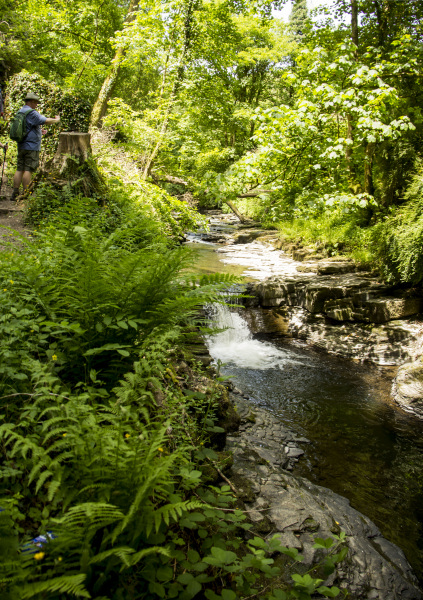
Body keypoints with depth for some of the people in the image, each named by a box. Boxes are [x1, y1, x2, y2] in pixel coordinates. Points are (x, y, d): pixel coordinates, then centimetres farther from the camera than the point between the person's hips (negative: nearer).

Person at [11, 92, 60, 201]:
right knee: (28, 170, -7)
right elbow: (45, 121, -18)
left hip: (21, 145, 9)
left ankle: (15, 193, 8)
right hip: (31, 146, -9)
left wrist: (39, 131, 19)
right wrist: (56, 120, -1)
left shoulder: (20, 112, 17)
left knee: (20, 169, 8)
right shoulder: (31, 113, -13)